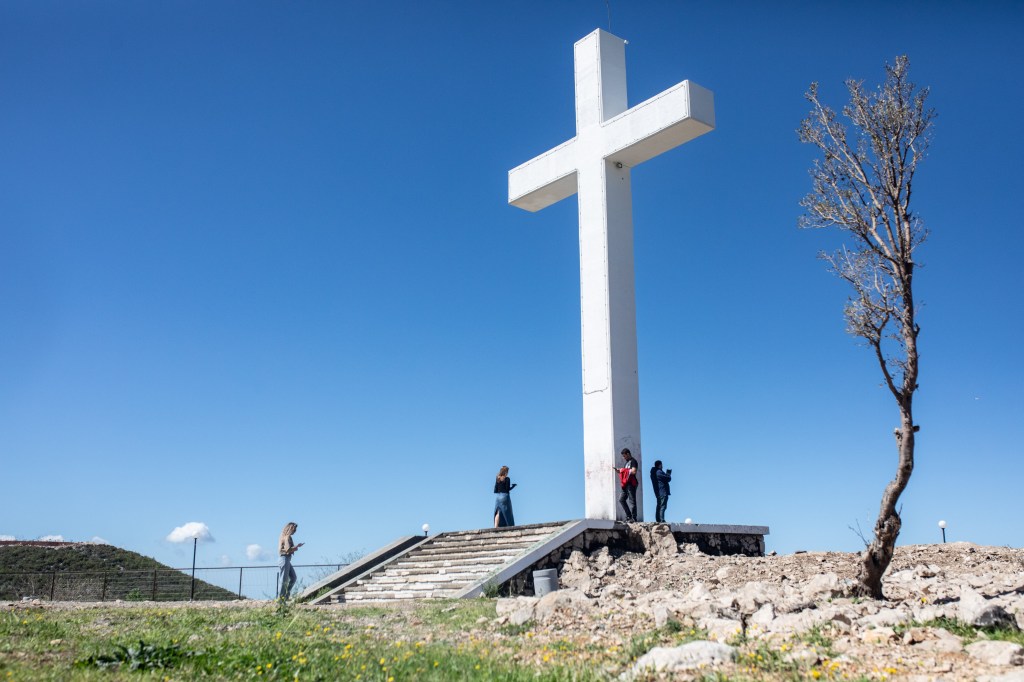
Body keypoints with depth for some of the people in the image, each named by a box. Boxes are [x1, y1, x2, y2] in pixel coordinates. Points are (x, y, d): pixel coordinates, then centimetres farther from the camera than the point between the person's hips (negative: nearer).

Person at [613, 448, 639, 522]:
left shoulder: (633, 461, -6)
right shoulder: (627, 462, 21)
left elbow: (633, 471, -20)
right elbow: (623, 472, 25)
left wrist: (624, 470, -10)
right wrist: (616, 469, 10)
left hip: (631, 484, -10)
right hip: (626, 484, 10)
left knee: (631, 501, -8)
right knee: (621, 499, 7)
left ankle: (633, 518, -6)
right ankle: (629, 516, 11)